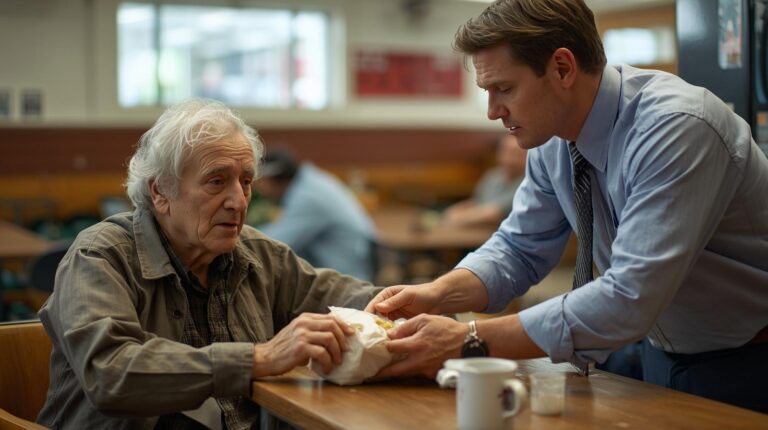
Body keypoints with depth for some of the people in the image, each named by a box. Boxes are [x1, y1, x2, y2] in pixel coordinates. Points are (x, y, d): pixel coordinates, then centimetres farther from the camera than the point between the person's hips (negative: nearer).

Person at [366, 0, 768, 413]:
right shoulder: (554, 137, -7)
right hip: (661, 353, 6)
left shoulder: (676, 128, -28)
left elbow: (629, 300, -33)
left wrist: (470, 342, -32)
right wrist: (434, 296, -15)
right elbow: (519, 250, 3)